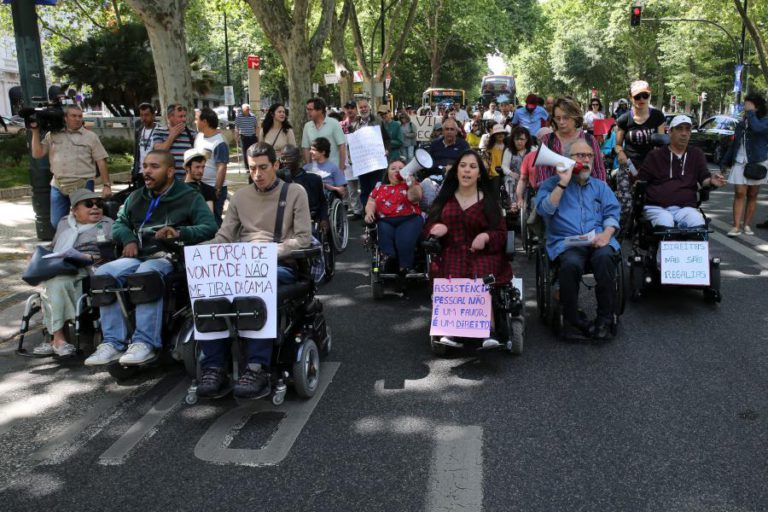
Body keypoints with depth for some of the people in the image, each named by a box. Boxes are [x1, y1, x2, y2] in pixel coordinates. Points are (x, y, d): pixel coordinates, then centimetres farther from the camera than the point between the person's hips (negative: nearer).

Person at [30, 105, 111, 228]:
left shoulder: (90, 137, 3)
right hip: (58, 186, 3)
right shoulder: (52, 135, 11)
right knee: (56, 223, 8)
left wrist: (106, 185, -7)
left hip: (83, 185, -3)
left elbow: (101, 162, 0)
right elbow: (37, 154, 9)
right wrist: (35, 131, 4)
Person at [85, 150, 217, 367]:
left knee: (146, 273, -38)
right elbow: (119, 224, 25)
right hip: (138, 257, 6)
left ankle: (145, 342, -37)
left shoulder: (190, 198, 9)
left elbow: (210, 227, -3)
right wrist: (128, 239, 2)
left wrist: (180, 233, -18)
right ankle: (113, 342, -23)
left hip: (169, 258, -5)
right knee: (104, 273, -24)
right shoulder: (136, 198, 28)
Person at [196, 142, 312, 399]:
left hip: (281, 265, -3)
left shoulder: (295, 192, 10)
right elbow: (224, 236, 17)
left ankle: (257, 369, -41)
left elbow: (304, 237, 2)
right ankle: (214, 366, -28)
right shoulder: (240, 196, 22)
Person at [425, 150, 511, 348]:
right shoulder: (444, 198, 19)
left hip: (483, 254, -1)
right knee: (452, 279, -33)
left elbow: (502, 233, 12)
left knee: (482, 279, -34)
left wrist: (486, 237, -11)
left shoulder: (489, 200, 14)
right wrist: (437, 228, -5)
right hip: (451, 253, 1)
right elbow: (428, 229, 20)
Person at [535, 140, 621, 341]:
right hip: (565, 242, -2)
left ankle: (604, 319, -22)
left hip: (597, 240, 2)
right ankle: (572, 320, -18)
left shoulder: (601, 186, 26)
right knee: (571, 263, -36)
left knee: (605, 256, -33)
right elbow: (544, 210, -2)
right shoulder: (551, 184, 16)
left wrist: (606, 233, -9)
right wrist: (563, 183, -5)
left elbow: (612, 213, 12)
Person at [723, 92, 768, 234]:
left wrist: (751, 112, -16)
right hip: (739, 163, 3)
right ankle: (736, 226, -11)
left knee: (752, 195, 4)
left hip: (757, 163, -3)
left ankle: (746, 225, 7)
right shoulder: (741, 123, 13)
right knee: (739, 194, -7)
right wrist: (725, 161, 13)